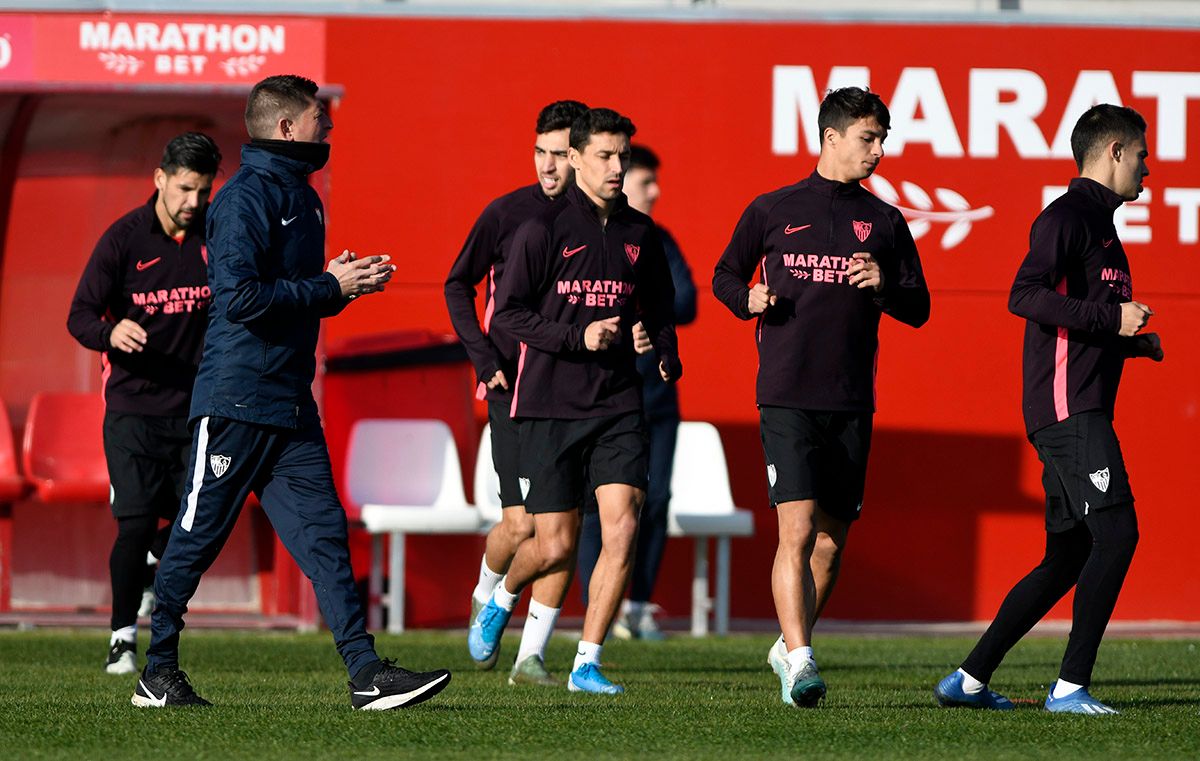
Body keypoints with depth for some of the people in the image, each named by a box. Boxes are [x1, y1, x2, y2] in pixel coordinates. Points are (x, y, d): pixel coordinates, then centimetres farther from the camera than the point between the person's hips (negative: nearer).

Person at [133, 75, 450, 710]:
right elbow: (241, 297, -23)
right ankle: (157, 672, 11)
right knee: (195, 539, 1)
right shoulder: (246, 198, -13)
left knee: (324, 535, 0)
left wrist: (344, 282, 7)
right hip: (235, 401, -9)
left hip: (291, 405, 9)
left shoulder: (300, 197, 17)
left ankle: (367, 674, -6)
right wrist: (330, 287, -16)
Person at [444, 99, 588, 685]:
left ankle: (532, 656, -2)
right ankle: (486, 599, 23)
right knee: (520, 522, -9)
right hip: (514, 388, -2)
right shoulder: (508, 213, -2)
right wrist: (485, 359, -2)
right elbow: (458, 285, 8)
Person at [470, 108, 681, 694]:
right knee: (557, 543, -3)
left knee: (622, 525, -13)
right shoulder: (543, 231, -4)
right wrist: (578, 338, -16)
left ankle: (587, 663, -6)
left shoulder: (639, 234, 10)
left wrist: (665, 354, 4)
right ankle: (499, 602, 32)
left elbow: (659, 309, 23)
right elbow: (508, 313, -6)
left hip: (618, 405, 4)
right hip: (551, 404, -4)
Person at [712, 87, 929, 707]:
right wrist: (749, 299, -5)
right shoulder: (771, 211, 6)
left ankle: (789, 644, 28)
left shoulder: (884, 222, 11)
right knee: (798, 529, -16)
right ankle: (800, 663, -20)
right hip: (787, 397, -3)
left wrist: (884, 285, -9)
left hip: (852, 403, 3)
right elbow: (724, 276, 17)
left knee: (831, 541, 8)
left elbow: (918, 309, 12)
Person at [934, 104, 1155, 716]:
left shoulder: (1098, 223, 24)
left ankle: (970, 679, 14)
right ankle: (1071, 685, -18)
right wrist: (1111, 317, -22)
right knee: (1116, 532, -18)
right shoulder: (1068, 216, -8)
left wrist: (1134, 342, 17)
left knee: (1067, 558, 9)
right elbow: (1025, 296, -21)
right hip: (1068, 407, -10)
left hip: (1080, 410, 10)